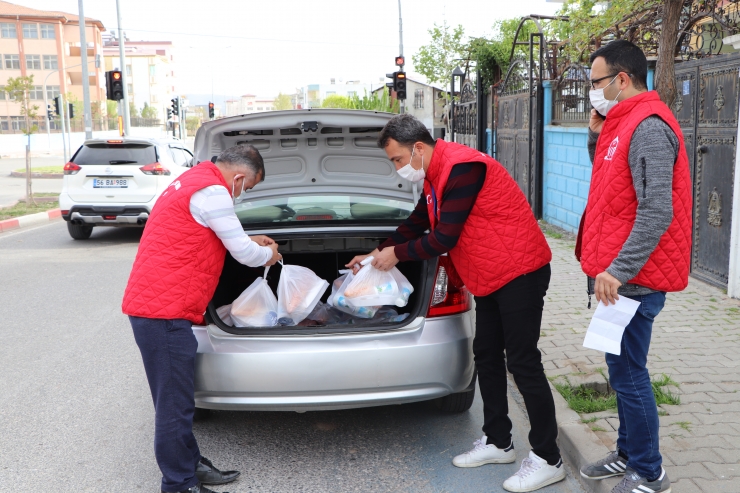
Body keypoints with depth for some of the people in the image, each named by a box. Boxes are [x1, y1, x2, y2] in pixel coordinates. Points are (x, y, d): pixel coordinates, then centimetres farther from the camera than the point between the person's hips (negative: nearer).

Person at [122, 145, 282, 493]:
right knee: (175, 404, 0)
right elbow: (244, 254, -10)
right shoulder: (211, 191, -15)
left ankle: (190, 465, 31)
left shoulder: (194, 180, 17)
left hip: (155, 306, 11)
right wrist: (268, 254, 11)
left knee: (177, 399, 19)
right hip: (164, 311, -11)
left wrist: (251, 242, 30)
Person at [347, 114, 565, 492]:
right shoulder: (436, 176, 11)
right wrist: (377, 255, 19)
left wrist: (396, 254, -9)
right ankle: (498, 443, 26)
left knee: (523, 363, -6)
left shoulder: (462, 168, -22)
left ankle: (547, 460, 5)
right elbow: (416, 224, 22)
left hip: (519, 273, -10)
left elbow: (445, 239, -23)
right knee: (486, 355, 14)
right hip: (491, 277, 10)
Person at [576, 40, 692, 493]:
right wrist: (597, 134, 10)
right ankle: (628, 454, 32)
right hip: (618, 274, 10)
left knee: (629, 375, -1)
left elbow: (656, 211, -25)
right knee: (623, 371, 18)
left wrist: (617, 270, -24)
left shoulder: (648, 127, -17)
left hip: (632, 280, -10)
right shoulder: (624, 124, 14)